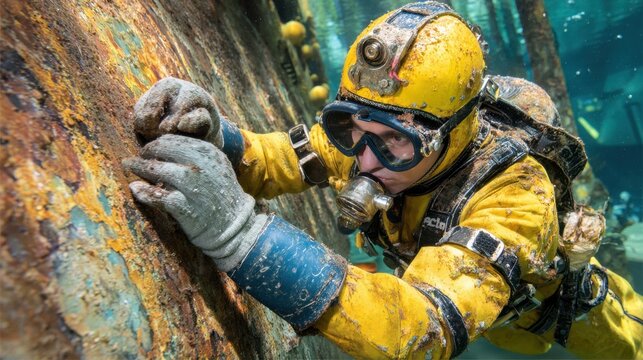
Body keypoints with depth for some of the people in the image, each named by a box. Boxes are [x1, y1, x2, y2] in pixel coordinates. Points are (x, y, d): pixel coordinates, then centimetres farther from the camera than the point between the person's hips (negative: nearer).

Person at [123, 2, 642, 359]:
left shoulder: (516, 193, -45)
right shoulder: (370, 133, -30)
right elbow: (272, 160, -25)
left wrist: (239, 232, -69)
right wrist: (213, 138, -49)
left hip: (548, 302, -3)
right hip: (445, 280, 3)